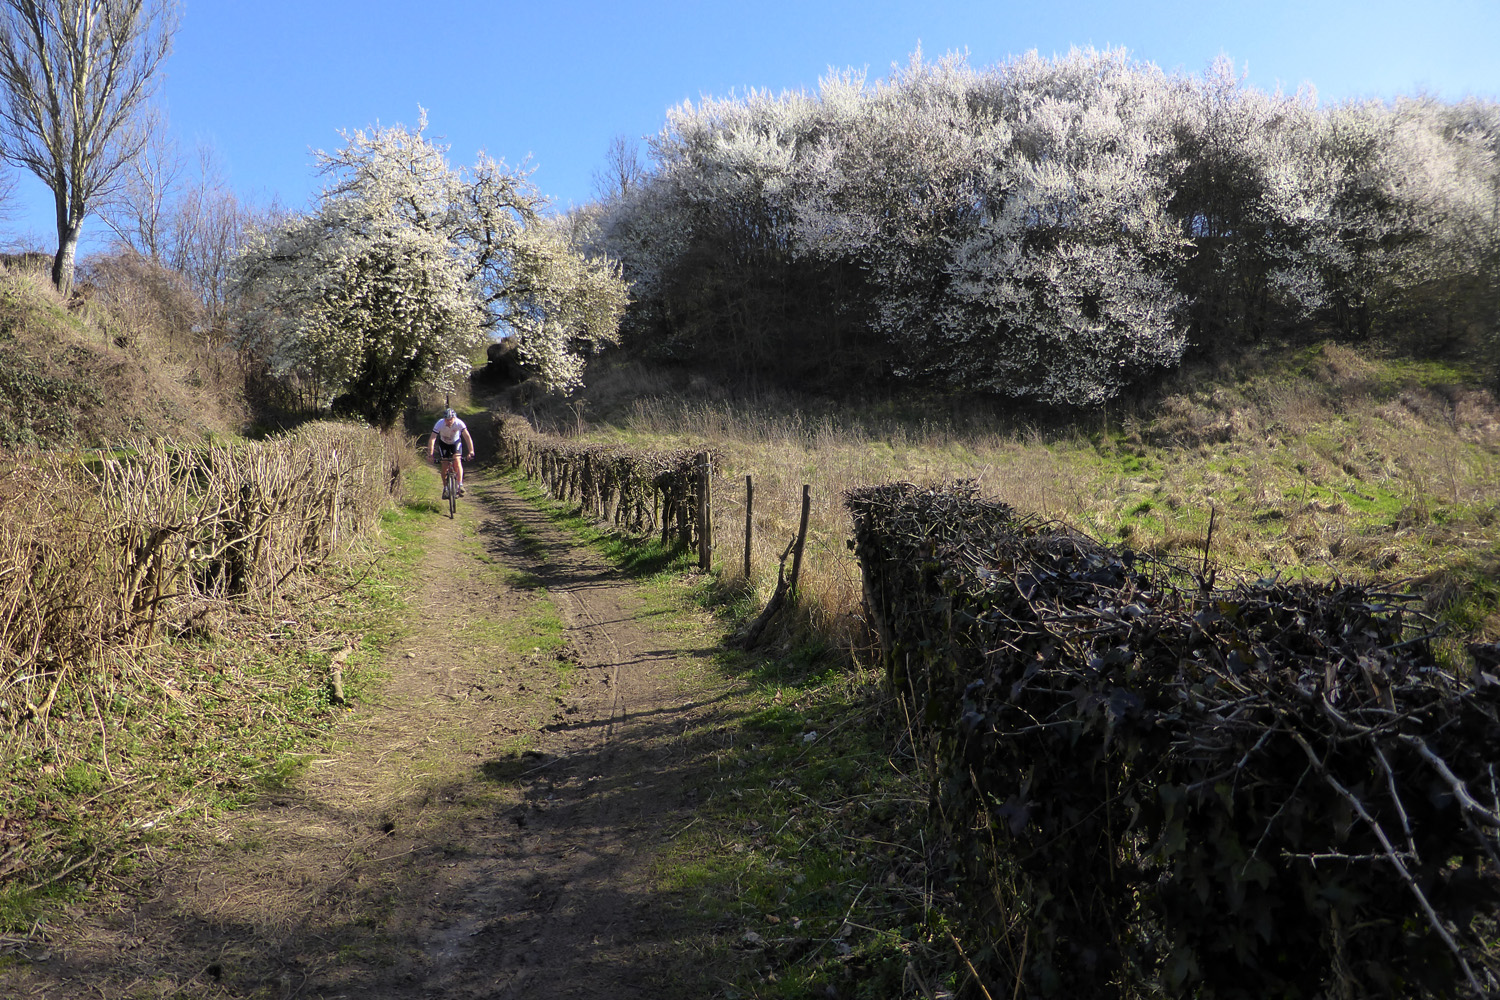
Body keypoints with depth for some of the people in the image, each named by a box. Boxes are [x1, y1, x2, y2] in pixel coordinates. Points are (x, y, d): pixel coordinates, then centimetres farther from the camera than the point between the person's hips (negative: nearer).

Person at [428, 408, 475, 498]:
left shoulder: (459, 423, -33)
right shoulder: (439, 424, -33)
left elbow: (467, 437, -38)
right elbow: (432, 439, -35)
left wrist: (471, 452, -49)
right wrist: (430, 454, -45)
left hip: (456, 442, -1)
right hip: (443, 443, 1)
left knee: (457, 460, -23)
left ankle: (460, 485, -17)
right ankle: (445, 488, 7)